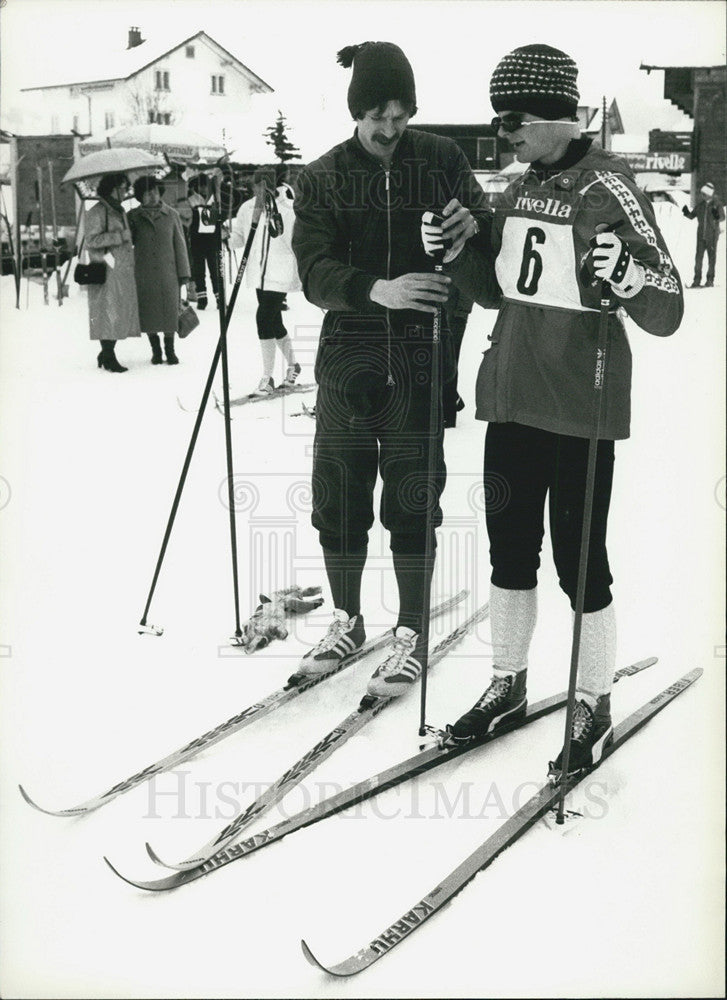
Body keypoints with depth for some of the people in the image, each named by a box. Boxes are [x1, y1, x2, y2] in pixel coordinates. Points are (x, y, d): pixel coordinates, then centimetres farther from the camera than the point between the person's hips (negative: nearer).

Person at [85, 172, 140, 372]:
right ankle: (108, 357, -2)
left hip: (123, 271, 8)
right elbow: (91, 240, -17)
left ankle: (107, 355, 17)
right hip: (107, 272, -8)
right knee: (108, 313, -7)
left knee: (121, 313, 8)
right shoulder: (96, 212, -8)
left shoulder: (120, 211, 19)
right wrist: (119, 236, -17)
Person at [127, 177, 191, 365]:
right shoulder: (133, 217, 4)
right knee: (149, 313, 4)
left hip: (168, 273, 0)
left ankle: (170, 349, 18)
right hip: (144, 275, 0)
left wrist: (184, 275, 2)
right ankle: (156, 350, 19)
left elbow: (180, 245, 4)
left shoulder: (171, 215, 3)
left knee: (170, 311, 2)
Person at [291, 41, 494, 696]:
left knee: (411, 499, -1)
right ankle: (347, 622, 28)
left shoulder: (442, 160, 3)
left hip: (421, 357, -1)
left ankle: (413, 634, 17)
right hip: (347, 355, 2)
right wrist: (378, 288, -28)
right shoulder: (322, 178, 4)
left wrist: (474, 227, -19)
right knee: (338, 495, 8)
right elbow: (315, 272, -9)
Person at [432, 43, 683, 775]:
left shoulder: (607, 188, -11)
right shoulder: (521, 189, 9)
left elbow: (666, 313, -14)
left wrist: (626, 275, -34)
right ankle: (508, 684, 32)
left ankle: (593, 708, 20)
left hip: (579, 408, -6)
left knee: (579, 558, 2)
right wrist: (457, 254, 2)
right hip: (512, 397, 7)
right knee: (509, 546, 15)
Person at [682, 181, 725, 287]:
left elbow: (722, 218, -9)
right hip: (701, 234, 3)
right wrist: (687, 212, -9)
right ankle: (697, 279, 3)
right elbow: (692, 216, 12)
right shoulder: (700, 204, 6)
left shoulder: (717, 204, -5)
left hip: (712, 235, -3)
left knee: (712, 256, 2)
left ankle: (710, 279, 8)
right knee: (699, 256, 0)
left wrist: (717, 216, -31)